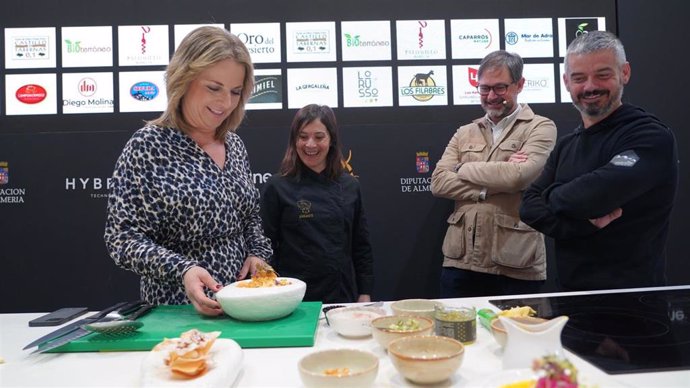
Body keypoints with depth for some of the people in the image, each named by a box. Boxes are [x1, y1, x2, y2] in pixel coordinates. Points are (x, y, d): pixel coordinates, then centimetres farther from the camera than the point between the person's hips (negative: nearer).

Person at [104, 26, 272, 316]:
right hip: (178, 310, -4)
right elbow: (122, 237, -11)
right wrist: (181, 270, -25)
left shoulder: (234, 144, 5)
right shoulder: (147, 147, -11)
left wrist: (258, 253, -2)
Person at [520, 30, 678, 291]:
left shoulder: (650, 137, -14)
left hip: (630, 298, -6)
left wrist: (552, 195, -8)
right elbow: (529, 208, -2)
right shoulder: (566, 145, 8)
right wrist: (582, 223, -19)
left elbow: (591, 196, -29)